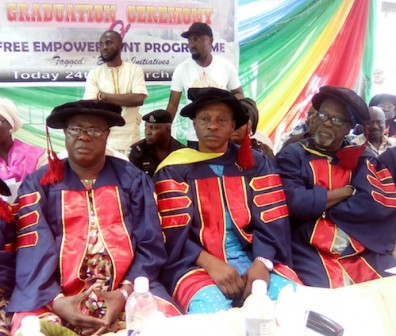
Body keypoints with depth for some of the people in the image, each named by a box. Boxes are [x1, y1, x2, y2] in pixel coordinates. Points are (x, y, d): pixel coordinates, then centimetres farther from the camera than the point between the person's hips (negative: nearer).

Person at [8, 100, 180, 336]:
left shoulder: (133, 179, 10)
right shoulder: (38, 184, 10)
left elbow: (150, 245, 3)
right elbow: (34, 250, -2)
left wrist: (125, 292, -12)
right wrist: (56, 301, -18)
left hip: (127, 290, 1)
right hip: (55, 296, -1)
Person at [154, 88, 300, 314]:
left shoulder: (256, 164, 11)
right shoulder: (174, 169, 4)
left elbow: (272, 221, 2)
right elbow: (174, 233, -3)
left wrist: (262, 262, -17)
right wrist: (210, 263, -19)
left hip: (252, 259, 3)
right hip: (198, 264, -2)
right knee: (211, 311, -33)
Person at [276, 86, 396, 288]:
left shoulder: (362, 159, 11)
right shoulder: (293, 155, 2)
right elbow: (294, 202, -14)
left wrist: (318, 204, -8)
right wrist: (347, 191, -5)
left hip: (365, 250, 4)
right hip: (311, 251, -3)